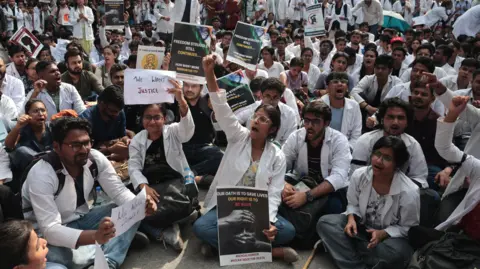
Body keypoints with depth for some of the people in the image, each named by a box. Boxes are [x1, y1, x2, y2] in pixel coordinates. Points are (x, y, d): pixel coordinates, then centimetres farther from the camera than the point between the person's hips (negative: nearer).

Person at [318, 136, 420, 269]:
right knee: (325, 222, -18)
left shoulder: (409, 192, -24)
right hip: (362, 226, 4)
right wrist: (351, 218, -18)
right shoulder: (359, 175, -13)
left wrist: (383, 234, -27)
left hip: (391, 235, -4)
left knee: (396, 253, -39)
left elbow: (408, 228, -12)